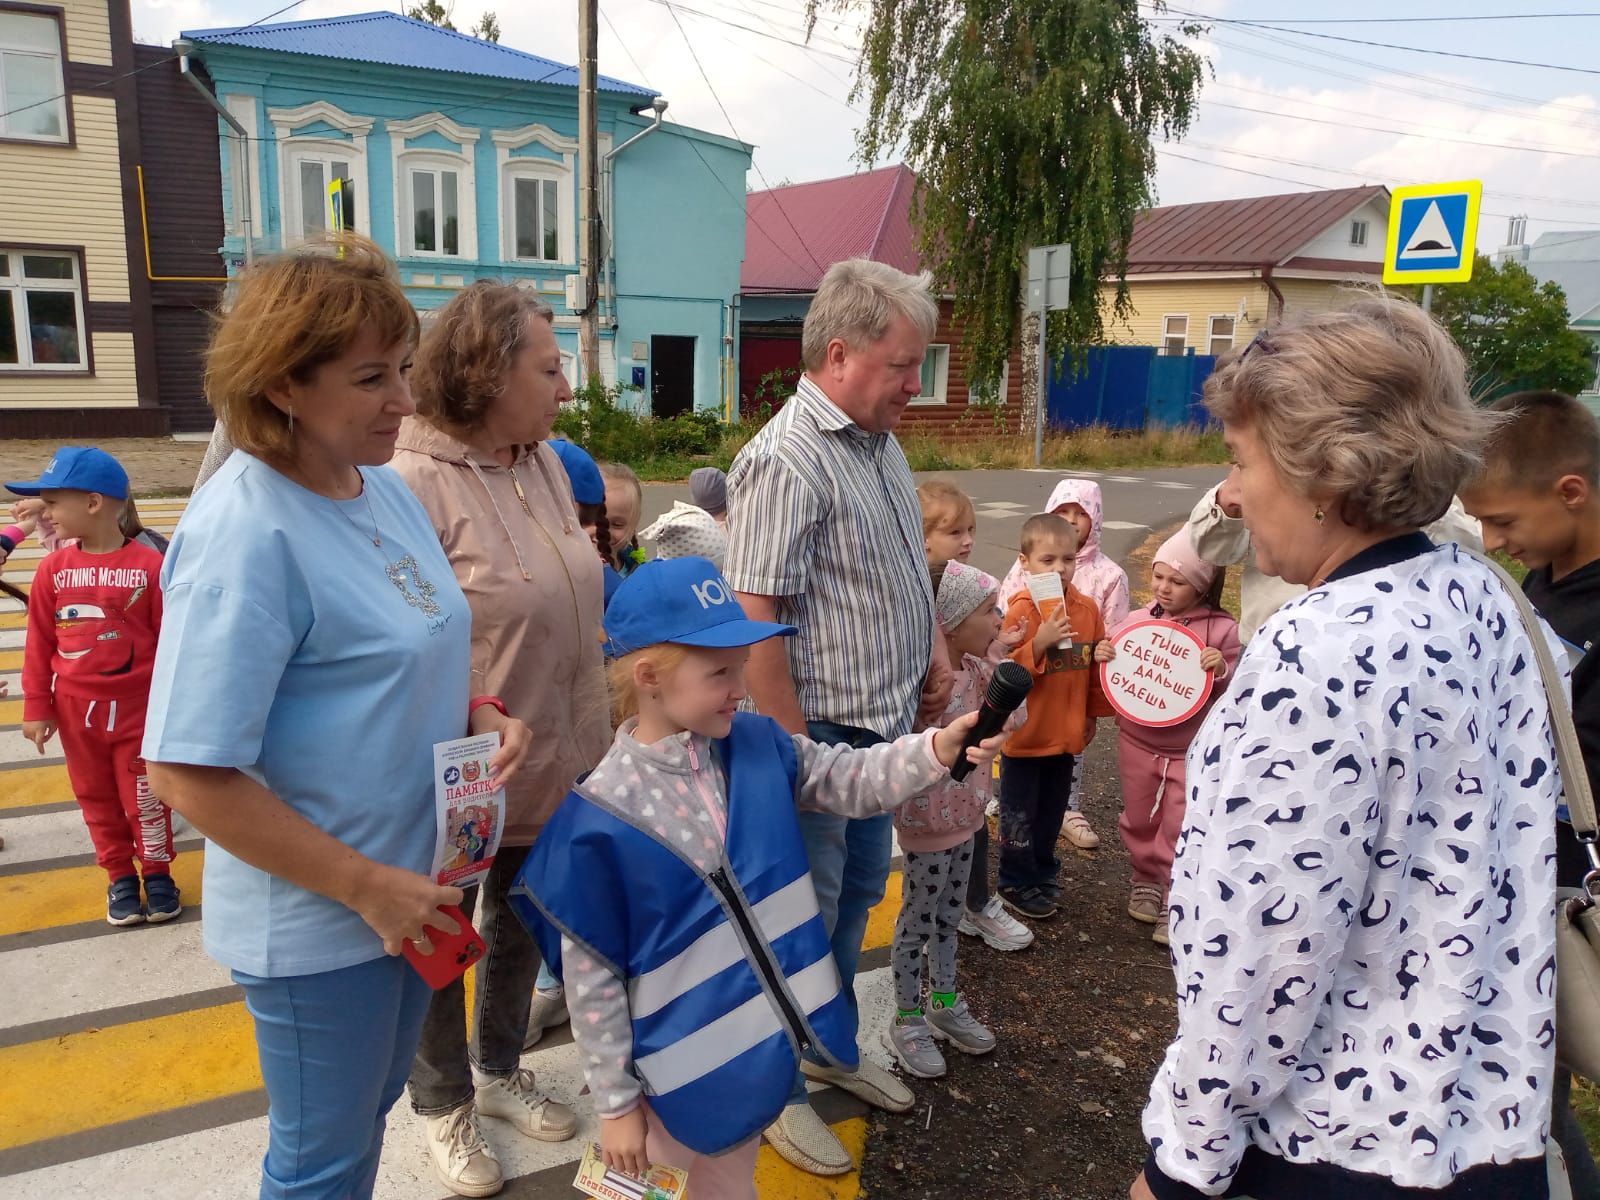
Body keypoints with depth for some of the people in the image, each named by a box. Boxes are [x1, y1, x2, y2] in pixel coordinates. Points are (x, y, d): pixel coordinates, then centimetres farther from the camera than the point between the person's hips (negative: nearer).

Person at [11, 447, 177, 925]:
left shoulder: (149, 565, -14)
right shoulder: (53, 569, -4)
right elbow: (39, 644, 2)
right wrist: (37, 707, 2)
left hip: (138, 707, -3)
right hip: (76, 710, 4)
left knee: (145, 798, 6)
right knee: (97, 799, 14)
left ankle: (157, 873, 25)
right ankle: (120, 877, 29)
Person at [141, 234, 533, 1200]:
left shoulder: (386, 486, 0)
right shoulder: (247, 533, -25)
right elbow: (188, 771, -24)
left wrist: (482, 714, -6)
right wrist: (367, 887, -21)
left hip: (414, 884, 7)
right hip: (317, 923, -7)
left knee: (369, 1114, 28)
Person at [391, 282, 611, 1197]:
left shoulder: (547, 464, 0)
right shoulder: (416, 485, -23)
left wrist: (601, 735, 13)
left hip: (556, 772, 7)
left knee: (522, 930, 25)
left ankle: (499, 1070, 50)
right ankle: (445, 1104, 42)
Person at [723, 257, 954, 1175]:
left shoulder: (882, 441, 7)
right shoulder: (788, 461, -22)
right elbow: (757, 621, -25)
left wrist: (935, 652, 11)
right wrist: (796, 751, -23)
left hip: (885, 724, 9)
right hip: (820, 731, -9)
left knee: (858, 893, 22)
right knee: (805, 913, 8)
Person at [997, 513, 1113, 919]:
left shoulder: (1087, 609, -1)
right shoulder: (1020, 611, -18)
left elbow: (1095, 667, 10)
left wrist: (1094, 714, 15)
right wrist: (1039, 642, -32)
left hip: (1067, 732, 5)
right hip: (1025, 733, -5)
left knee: (1052, 809, 20)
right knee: (1020, 813, 10)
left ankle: (1043, 871, 39)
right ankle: (1017, 883, 26)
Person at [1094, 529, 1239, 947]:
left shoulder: (1222, 630, -10)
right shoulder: (1136, 621, -2)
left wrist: (1222, 671, -26)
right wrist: (1103, 657, -11)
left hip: (1192, 750, -3)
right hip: (1137, 742, 3)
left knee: (1181, 828, 2)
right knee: (1139, 820, 16)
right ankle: (1147, 881, 38)